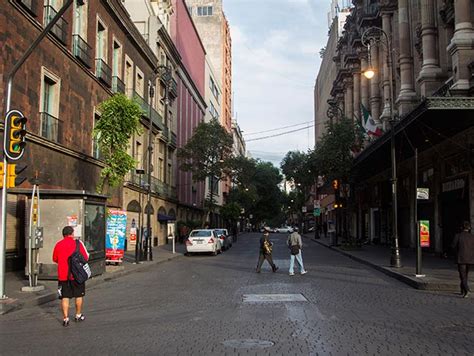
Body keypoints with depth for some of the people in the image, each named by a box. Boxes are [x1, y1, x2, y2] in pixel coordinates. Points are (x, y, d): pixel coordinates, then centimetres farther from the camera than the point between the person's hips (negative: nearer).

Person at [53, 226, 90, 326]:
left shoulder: (58, 244, 0)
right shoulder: (77, 243, -7)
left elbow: (55, 259, 11)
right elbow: (85, 257, -6)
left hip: (63, 275, 2)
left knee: (65, 297, 5)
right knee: (79, 295, 15)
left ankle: (65, 318, 1)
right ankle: (78, 315, 26)